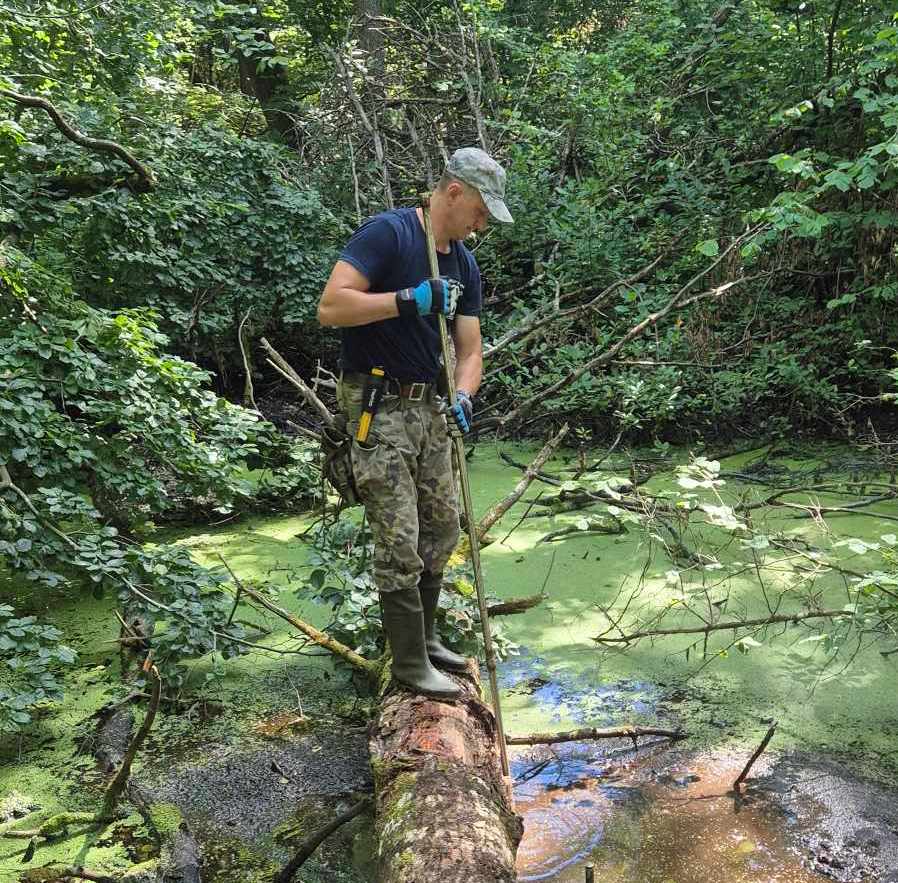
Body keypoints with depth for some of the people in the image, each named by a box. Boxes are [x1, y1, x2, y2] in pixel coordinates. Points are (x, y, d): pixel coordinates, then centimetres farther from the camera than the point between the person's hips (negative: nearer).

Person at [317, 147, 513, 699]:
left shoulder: (465, 265, 9)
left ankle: (425, 637, 32)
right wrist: (409, 299, -27)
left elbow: (469, 350, 8)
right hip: (378, 408, -8)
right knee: (400, 543, -3)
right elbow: (330, 307, -23)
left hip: (429, 406, 8)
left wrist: (462, 396, -12)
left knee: (443, 530, 14)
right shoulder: (387, 233, -14)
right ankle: (410, 662, 12)